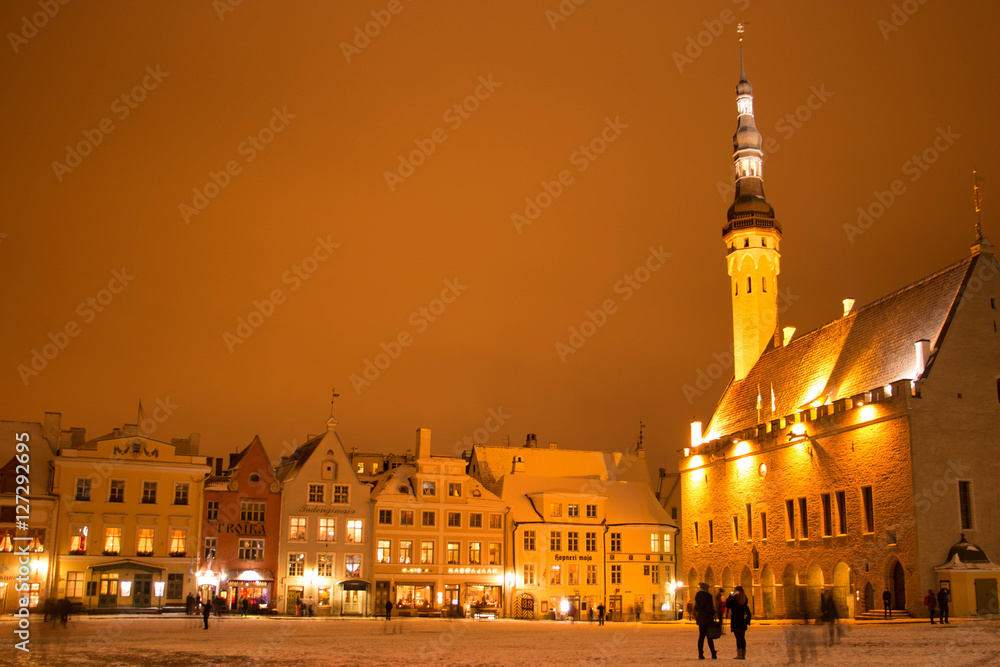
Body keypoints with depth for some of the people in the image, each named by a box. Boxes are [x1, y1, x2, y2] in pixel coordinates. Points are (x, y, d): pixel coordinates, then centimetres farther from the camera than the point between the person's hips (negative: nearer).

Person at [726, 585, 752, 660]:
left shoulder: (734, 598, -10)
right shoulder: (745, 598, 7)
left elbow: (727, 605, 0)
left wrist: (730, 596, 6)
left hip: (735, 621, -5)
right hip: (743, 621, 6)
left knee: (738, 637, -7)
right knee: (742, 637, 10)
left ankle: (739, 654, -12)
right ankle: (743, 654, 11)